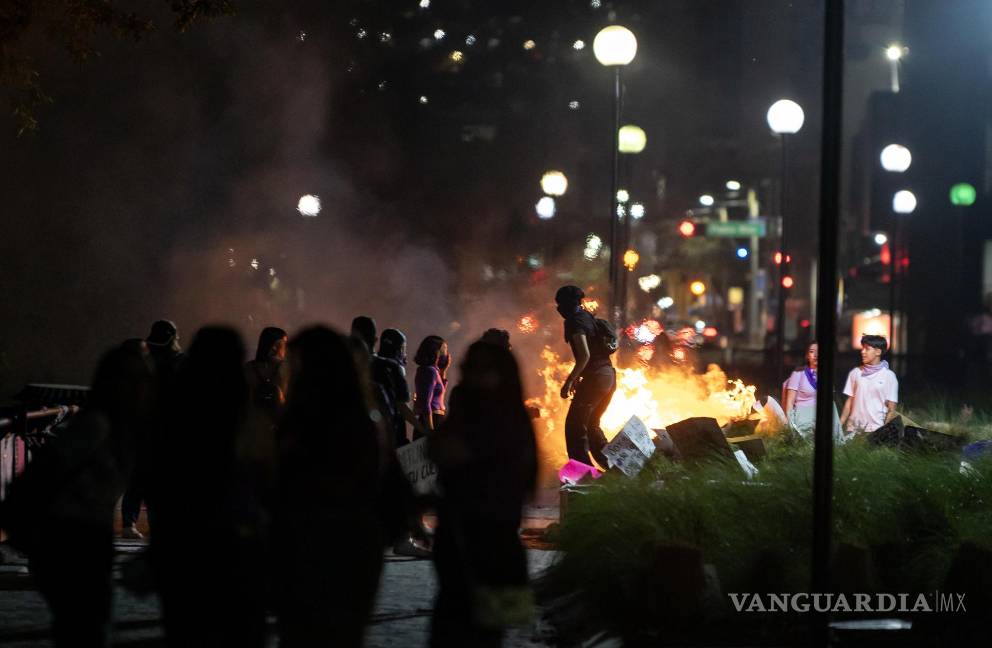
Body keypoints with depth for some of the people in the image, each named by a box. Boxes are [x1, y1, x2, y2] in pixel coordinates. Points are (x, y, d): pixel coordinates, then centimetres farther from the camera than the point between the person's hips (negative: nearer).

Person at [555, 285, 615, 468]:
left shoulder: (574, 321, -11)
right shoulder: (588, 317, 16)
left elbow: (585, 355, -21)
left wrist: (569, 381, -16)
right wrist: (577, 377, 25)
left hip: (595, 377, -9)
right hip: (609, 376, 9)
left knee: (575, 425, -3)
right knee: (591, 425, 19)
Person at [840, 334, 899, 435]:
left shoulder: (888, 376, -1)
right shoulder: (855, 373, 8)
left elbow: (891, 410, -1)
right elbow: (849, 402, 10)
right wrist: (839, 426, 1)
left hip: (875, 429, -3)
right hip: (854, 428, 3)